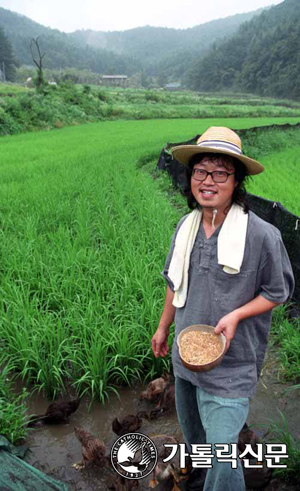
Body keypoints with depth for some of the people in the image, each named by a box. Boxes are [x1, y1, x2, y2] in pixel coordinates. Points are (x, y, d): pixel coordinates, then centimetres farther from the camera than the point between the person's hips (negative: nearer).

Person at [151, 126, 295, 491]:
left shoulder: (262, 235, -21)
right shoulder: (186, 225, -4)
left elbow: (278, 291, -8)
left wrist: (235, 315, -22)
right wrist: (163, 327, 16)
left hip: (230, 361, -6)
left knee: (221, 446, -1)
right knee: (191, 426, 27)